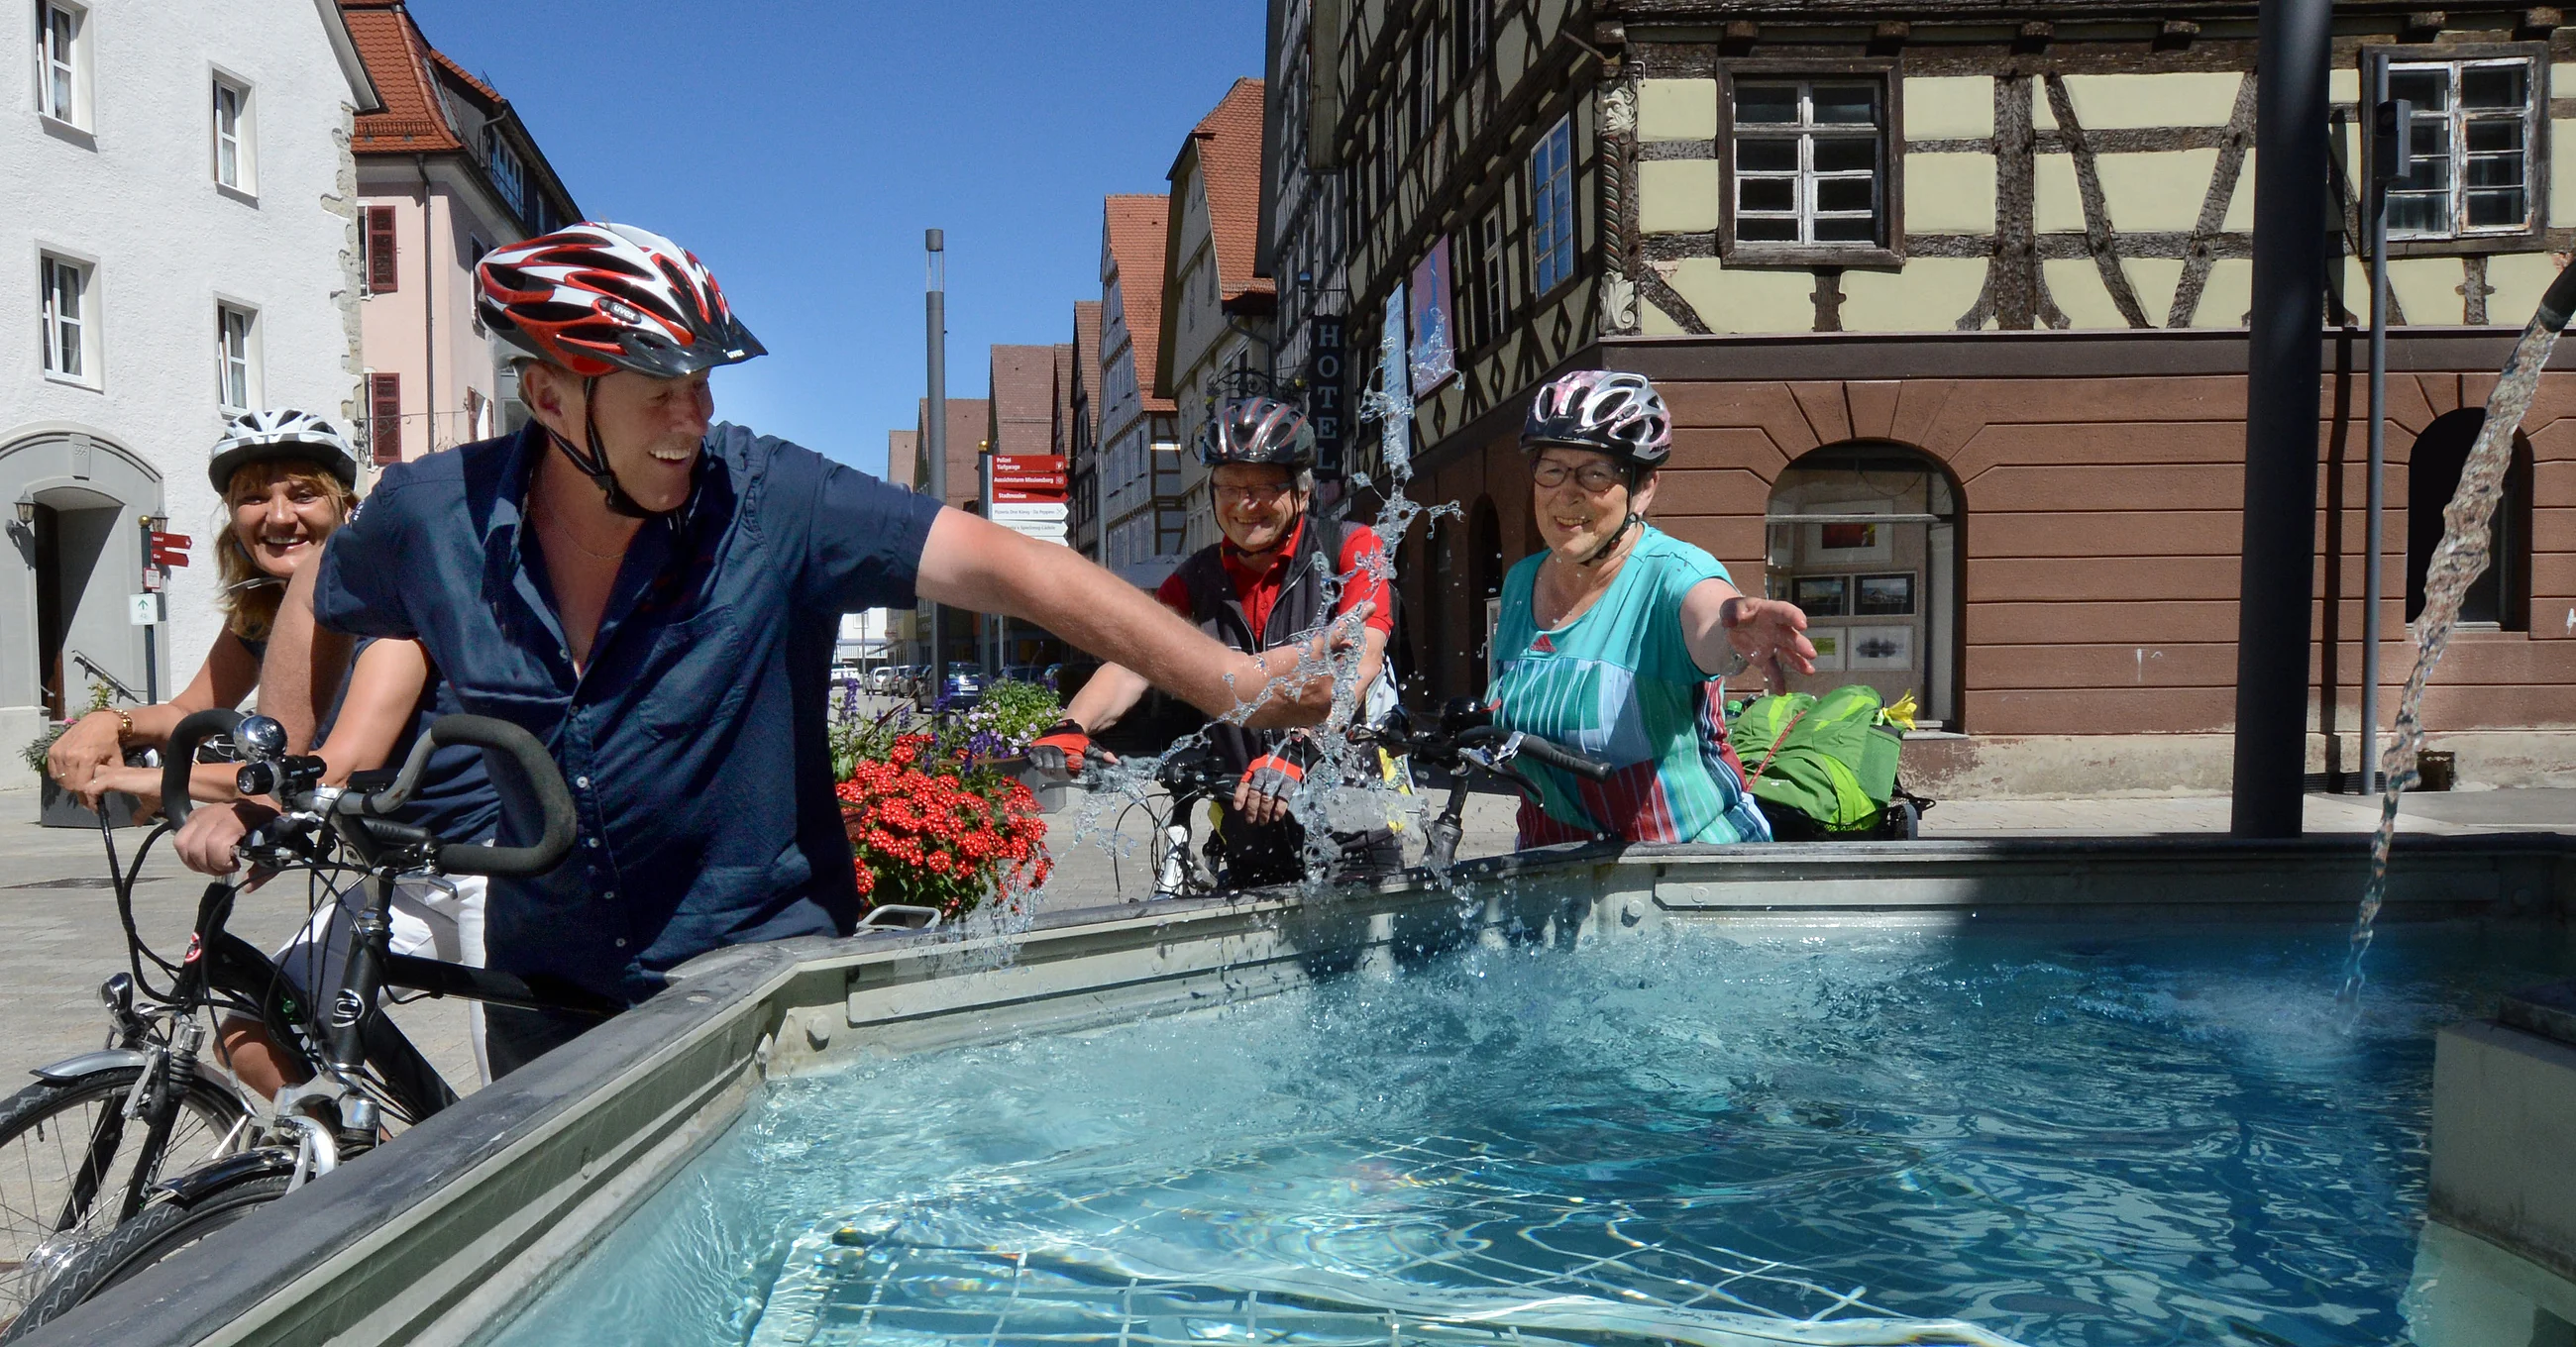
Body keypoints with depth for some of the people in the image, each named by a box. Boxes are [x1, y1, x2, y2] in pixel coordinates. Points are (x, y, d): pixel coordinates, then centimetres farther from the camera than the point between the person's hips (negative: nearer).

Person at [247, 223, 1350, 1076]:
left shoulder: (772, 504, -21)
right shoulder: (430, 517, -10)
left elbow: (1000, 566, -30)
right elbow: (317, 606, 13)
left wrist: (1232, 682, -39)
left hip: (765, 960, -2)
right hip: (549, 986, 3)